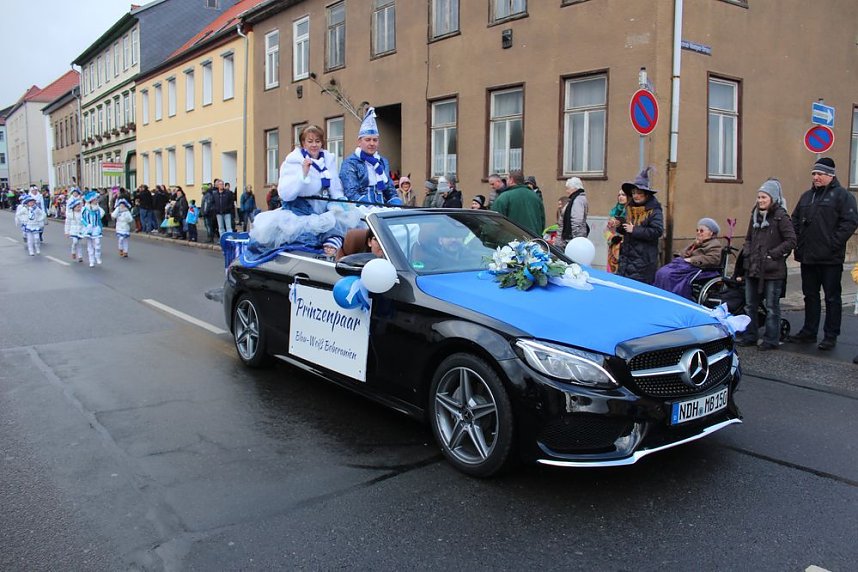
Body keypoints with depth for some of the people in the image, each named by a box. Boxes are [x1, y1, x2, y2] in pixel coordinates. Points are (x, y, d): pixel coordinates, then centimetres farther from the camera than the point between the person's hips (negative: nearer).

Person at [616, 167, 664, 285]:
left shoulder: (654, 210, -9)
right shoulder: (629, 208, 13)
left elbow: (657, 231, -19)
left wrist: (634, 230, -16)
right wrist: (618, 226, 0)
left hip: (643, 259, -7)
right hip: (626, 256, 7)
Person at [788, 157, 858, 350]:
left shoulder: (842, 195, -5)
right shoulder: (807, 196, 15)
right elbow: (795, 220, 21)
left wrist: (833, 244, -17)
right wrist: (797, 242, 8)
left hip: (830, 259, -6)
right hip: (807, 257, 6)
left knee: (832, 298, 3)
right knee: (810, 296, 14)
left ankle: (831, 336, 10)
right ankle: (809, 332, 24)